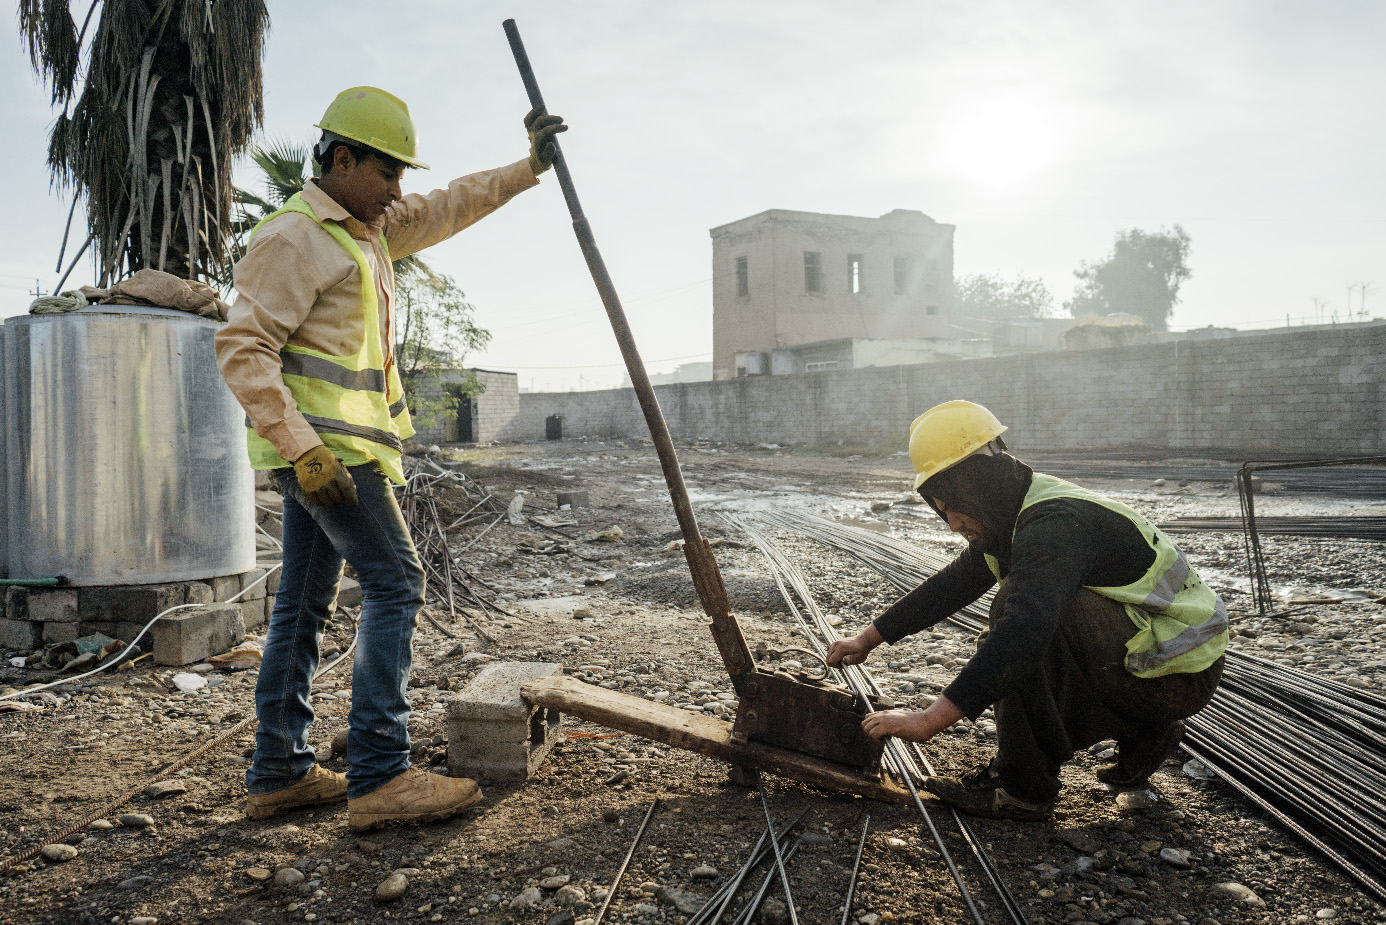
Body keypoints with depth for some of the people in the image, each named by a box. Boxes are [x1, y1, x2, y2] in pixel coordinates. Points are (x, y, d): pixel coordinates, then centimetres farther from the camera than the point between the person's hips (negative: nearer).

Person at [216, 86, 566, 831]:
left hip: (330, 448, 10)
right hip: (323, 443, -10)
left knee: (304, 602, 10)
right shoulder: (294, 238, -10)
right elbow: (242, 347, -16)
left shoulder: (368, 227, 19)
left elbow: (447, 208, 28)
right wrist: (305, 448, -23)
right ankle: (379, 778, -10)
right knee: (393, 581, -12)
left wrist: (529, 167, 19)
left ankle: (277, 774, 18)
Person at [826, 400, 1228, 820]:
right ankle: (1140, 732, 15)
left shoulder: (1056, 524, -28)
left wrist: (929, 720, -42)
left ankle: (1023, 786, -14)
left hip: (1180, 671, -10)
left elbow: (1023, 632, -41)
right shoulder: (1010, 519, 4)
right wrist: (868, 638, 18)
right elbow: (949, 586, 16)